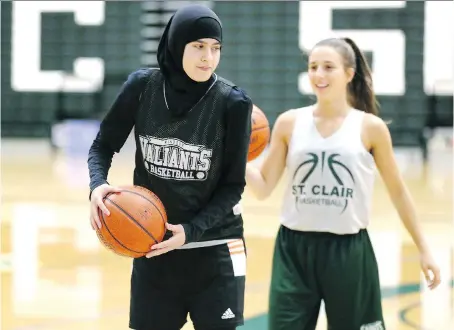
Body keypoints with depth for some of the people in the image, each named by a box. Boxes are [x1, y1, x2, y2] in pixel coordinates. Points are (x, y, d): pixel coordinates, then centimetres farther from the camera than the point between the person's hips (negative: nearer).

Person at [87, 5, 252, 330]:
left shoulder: (232, 101, -11)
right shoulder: (143, 86, -6)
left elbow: (233, 185, -7)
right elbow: (104, 146, 5)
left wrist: (191, 231, -20)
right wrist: (98, 184, -16)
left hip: (214, 248, -2)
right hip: (151, 244, 2)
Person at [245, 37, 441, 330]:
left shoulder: (370, 128, -2)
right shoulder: (289, 123, 2)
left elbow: (398, 191, 7)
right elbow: (263, 188, 3)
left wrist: (424, 249, 8)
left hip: (349, 252, -1)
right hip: (294, 249, 2)